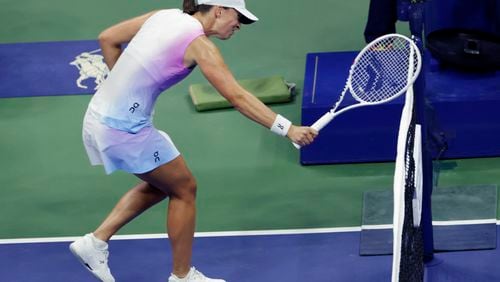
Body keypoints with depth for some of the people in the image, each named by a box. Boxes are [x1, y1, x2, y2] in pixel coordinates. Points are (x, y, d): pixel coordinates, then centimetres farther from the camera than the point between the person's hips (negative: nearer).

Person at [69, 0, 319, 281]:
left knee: (161, 184, 24)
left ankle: (96, 240, 22)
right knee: (184, 189, 10)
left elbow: (108, 38, 14)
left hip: (100, 114, 8)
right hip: (125, 129, -8)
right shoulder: (199, 44, -15)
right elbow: (237, 96, -23)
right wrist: (288, 129, -25)